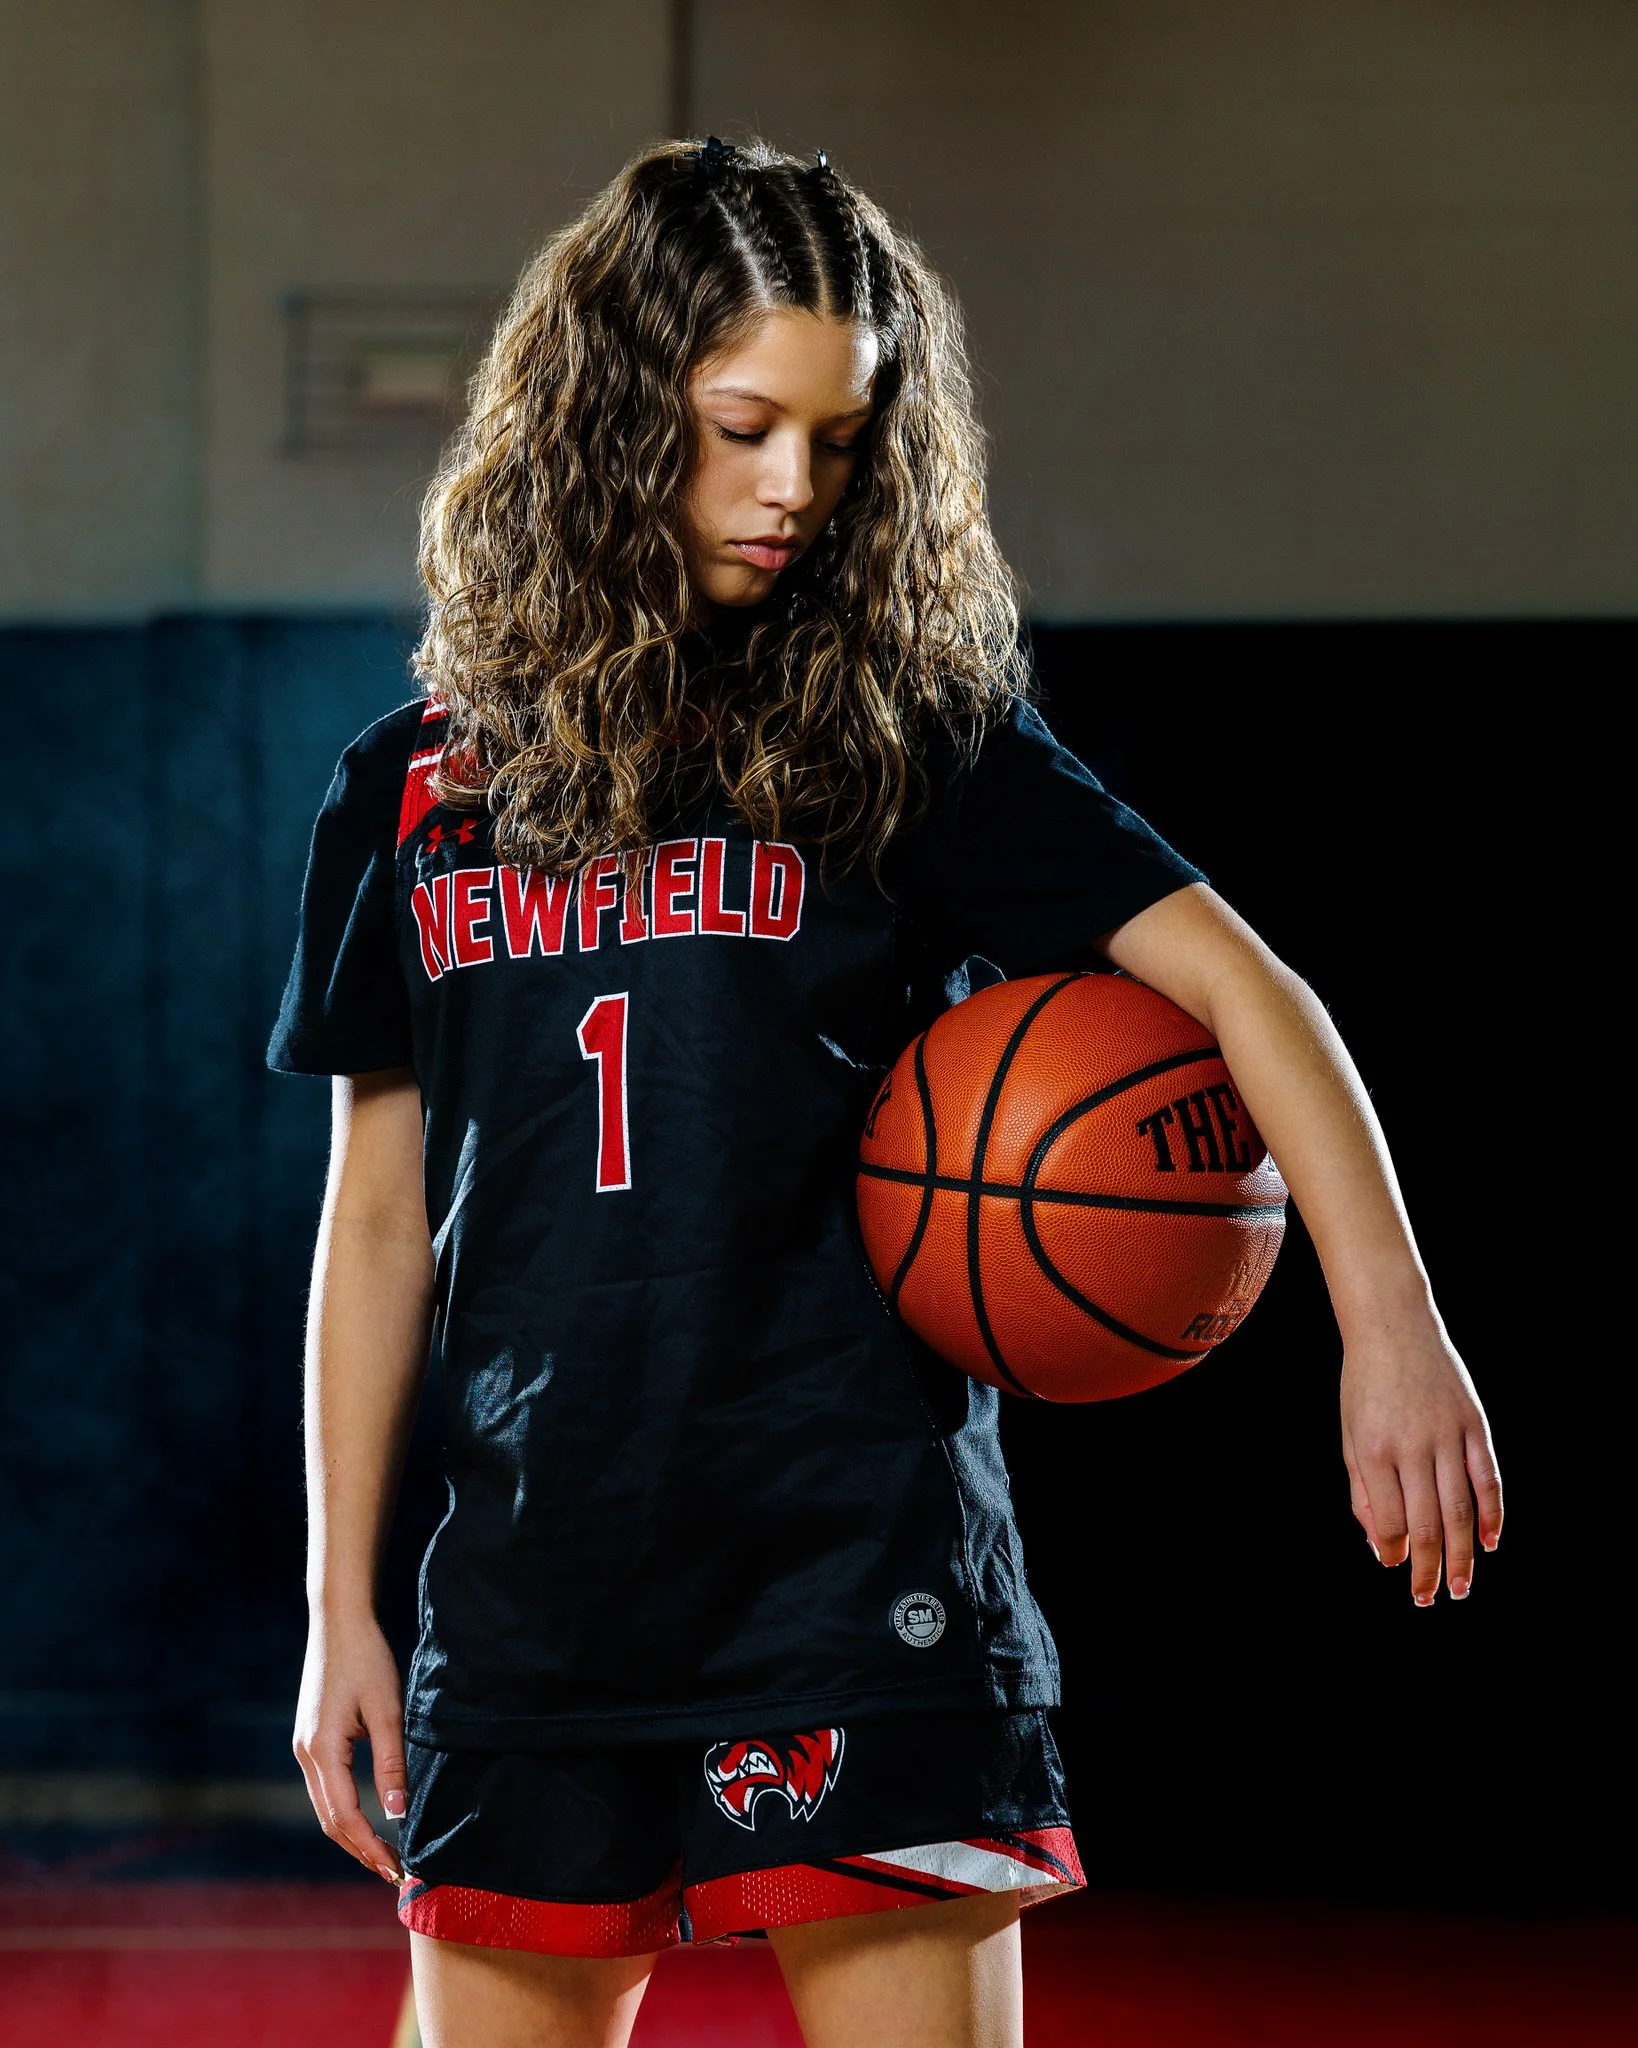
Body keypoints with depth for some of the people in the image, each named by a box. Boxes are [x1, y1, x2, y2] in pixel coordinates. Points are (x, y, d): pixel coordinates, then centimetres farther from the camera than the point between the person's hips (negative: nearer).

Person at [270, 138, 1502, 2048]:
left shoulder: (900, 732, 1)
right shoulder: (413, 784, 10)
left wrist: (1391, 1325, -21)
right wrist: (339, 1604, 10)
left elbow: (1234, 980, -8)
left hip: (857, 1576, -3)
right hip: (530, 1591, 3)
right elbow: (379, 1213, 13)